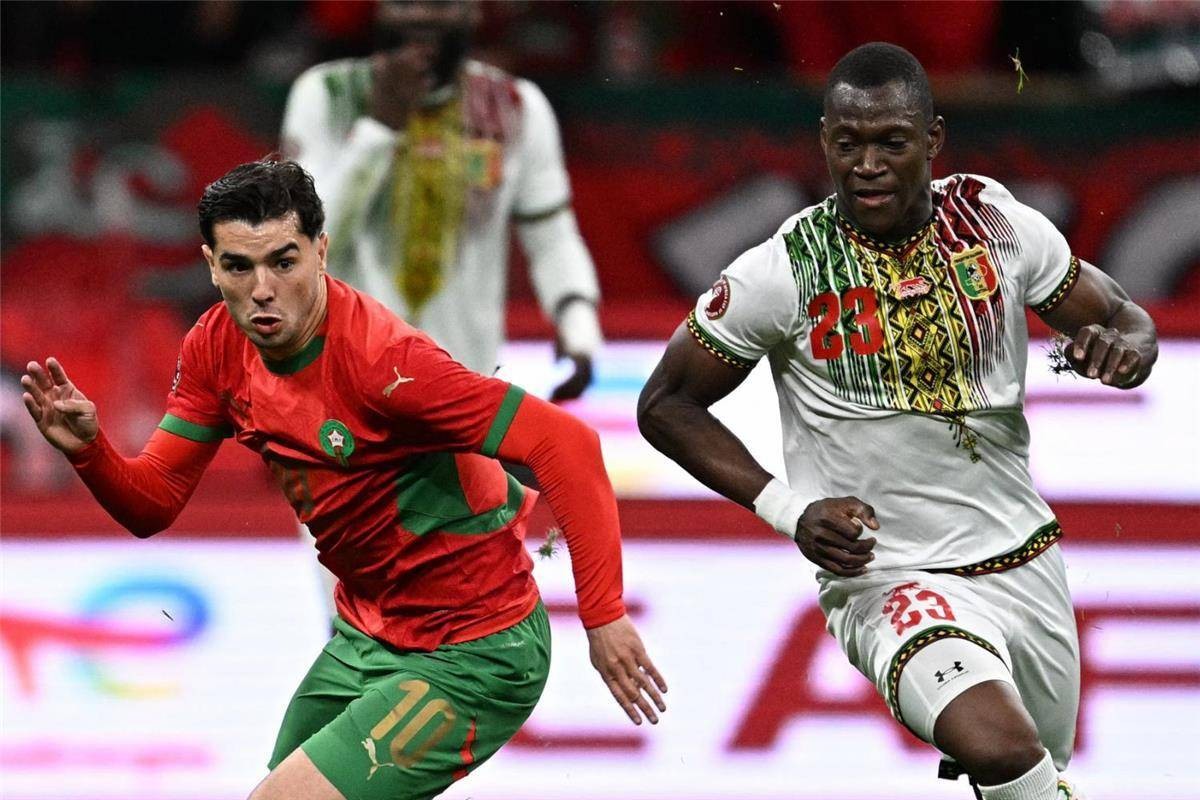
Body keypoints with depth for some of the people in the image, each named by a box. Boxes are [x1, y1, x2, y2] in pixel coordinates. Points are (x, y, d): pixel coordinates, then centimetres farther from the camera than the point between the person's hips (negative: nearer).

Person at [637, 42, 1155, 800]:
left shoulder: (999, 224, -3)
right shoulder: (781, 274, -13)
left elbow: (1127, 319, 9)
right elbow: (666, 404, -2)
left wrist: (1124, 347, -17)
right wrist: (788, 509, -14)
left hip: (1026, 562, 5)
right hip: (891, 582, -5)